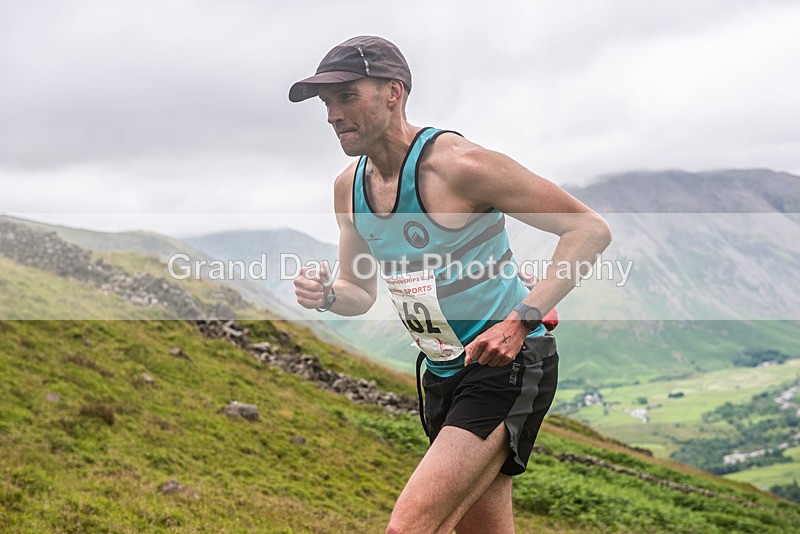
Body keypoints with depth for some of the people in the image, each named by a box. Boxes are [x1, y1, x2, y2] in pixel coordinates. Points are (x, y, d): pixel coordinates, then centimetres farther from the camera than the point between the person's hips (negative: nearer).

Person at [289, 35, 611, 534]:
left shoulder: (460, 165, -20)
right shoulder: (349, 186, 4)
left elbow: (591, 229, -18)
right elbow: (360, 293, 16)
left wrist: (521, 319, -28)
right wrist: (327, 295, -9)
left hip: (507, 368, -8)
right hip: (442, 376, 8)